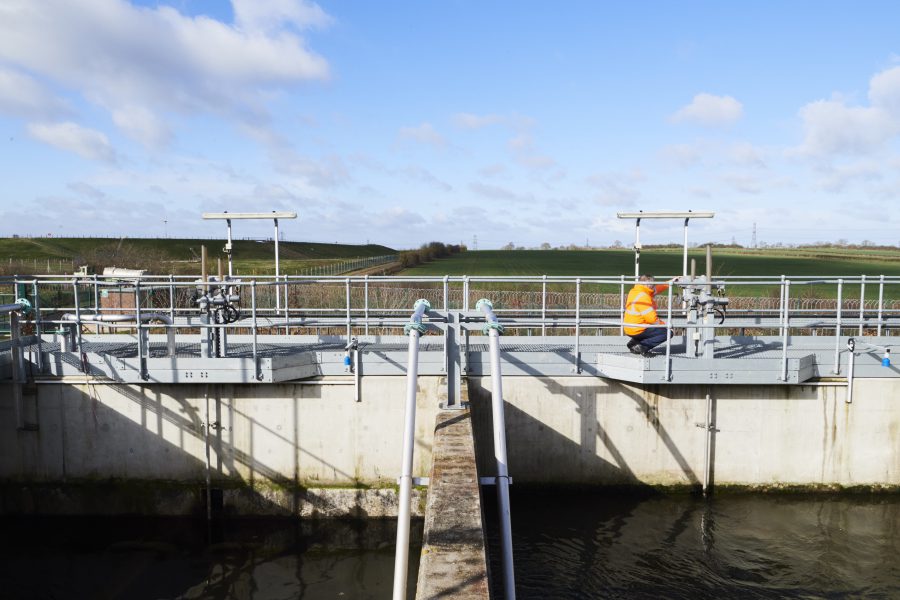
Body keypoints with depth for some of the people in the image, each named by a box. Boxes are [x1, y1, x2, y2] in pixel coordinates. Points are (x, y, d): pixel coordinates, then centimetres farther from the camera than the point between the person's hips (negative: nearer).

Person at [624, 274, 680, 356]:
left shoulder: (635, 291, 7)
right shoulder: (643, 297, -22)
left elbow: (656, 290, 22)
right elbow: (652, 318, -23)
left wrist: (670, 282, 23)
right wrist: (664, 324, -7)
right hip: (637, 330, -10)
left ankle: (634, 343, 12)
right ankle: (641, 346, -11)